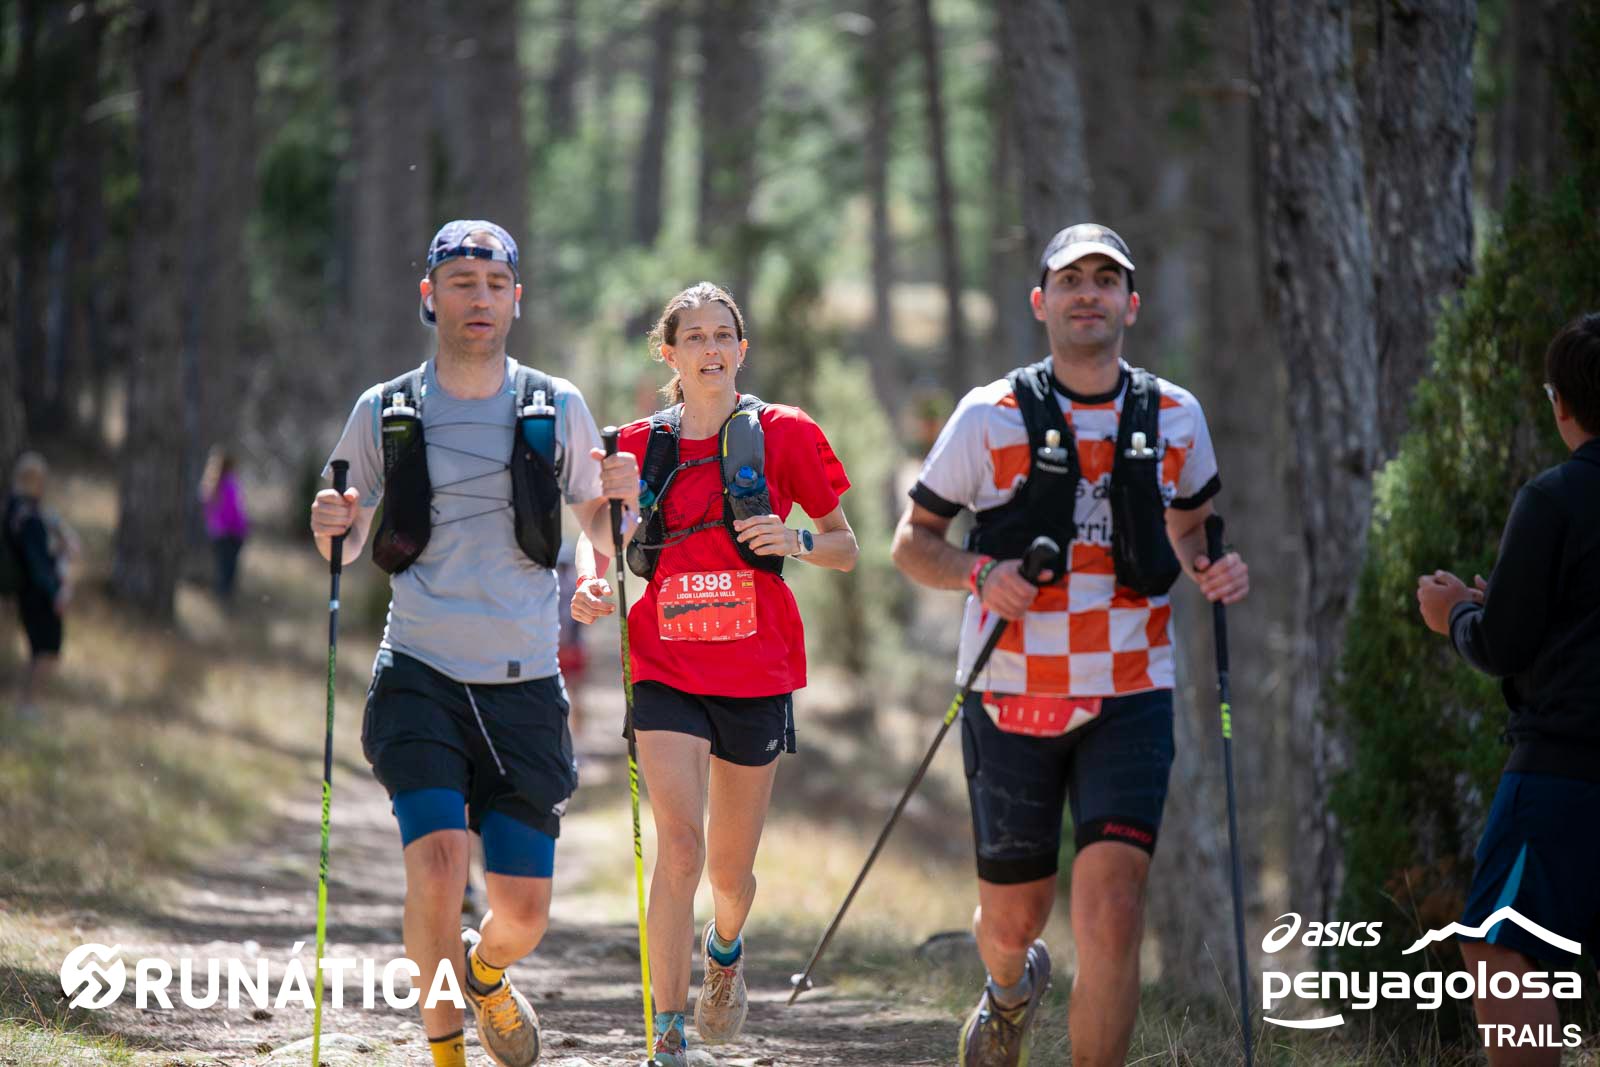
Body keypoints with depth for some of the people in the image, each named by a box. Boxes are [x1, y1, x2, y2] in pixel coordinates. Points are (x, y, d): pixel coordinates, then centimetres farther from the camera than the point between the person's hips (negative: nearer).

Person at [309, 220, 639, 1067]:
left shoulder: (557, 409, 6)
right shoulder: (383, 413, 4)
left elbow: (599, 537, 15)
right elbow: (346, 550, 14)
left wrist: (618, 498, -7)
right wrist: (333, 528, -8)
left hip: (523, 685, 1)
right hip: (420, 678, -1)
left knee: (524, 915, 0)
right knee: (437, 861, -23)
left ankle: (483, 969, 37)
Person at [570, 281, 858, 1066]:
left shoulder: (784, 435, 0)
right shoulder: (640, 445, 4)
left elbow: (845, 550, 7)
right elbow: (599, 534, 15)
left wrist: (797, 542, -15)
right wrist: (590, 581, -7)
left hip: (756, 676, 0)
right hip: (667, 672, 0)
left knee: (730, 870, 10)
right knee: (679, 845, -18)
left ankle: (725, 947, 48)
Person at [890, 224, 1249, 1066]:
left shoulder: (1175, 417, 5)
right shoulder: (989, 416, -2)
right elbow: (913, 540, 4)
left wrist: (1213, 571, -1)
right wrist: (980, 575, -17)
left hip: (1129, 693, 0)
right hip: (1011, 695, 0)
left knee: (1111, 904, -17)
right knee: (1012, 918, 11)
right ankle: (1012, 989, 47)